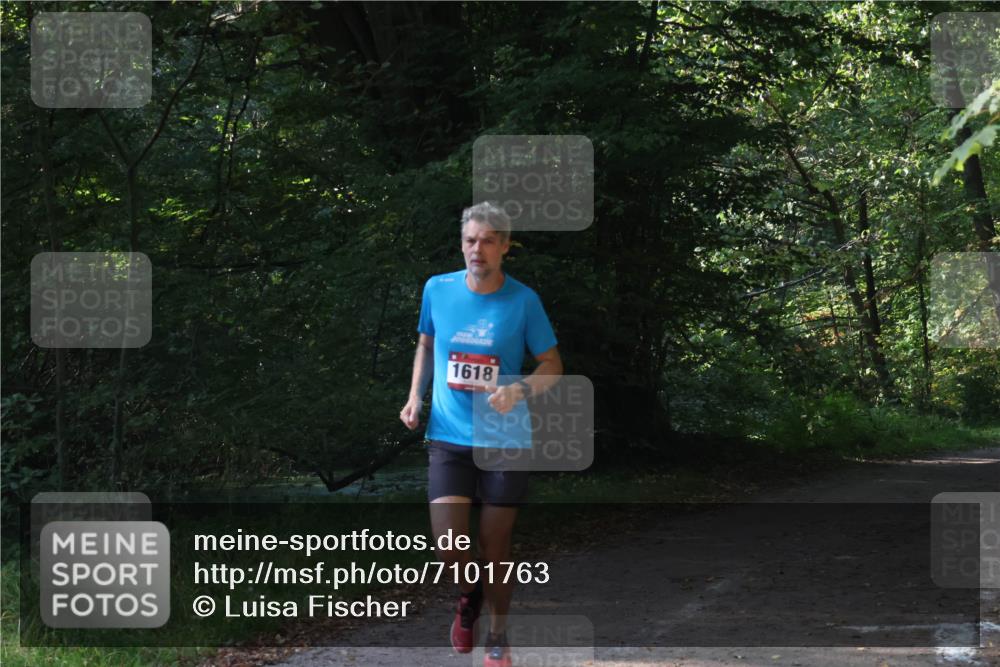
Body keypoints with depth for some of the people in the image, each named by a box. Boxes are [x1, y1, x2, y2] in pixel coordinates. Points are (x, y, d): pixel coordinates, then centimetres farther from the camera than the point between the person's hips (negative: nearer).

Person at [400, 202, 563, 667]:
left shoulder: (523, 300, -6)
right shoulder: (437, 289, 0)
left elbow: (553, 366, 1)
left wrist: (521, 390, -18)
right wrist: (415, 397, 4)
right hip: (449, 437, 1)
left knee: (495, 545, 7)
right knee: (449, 546, -11)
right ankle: (469, 593, 24)